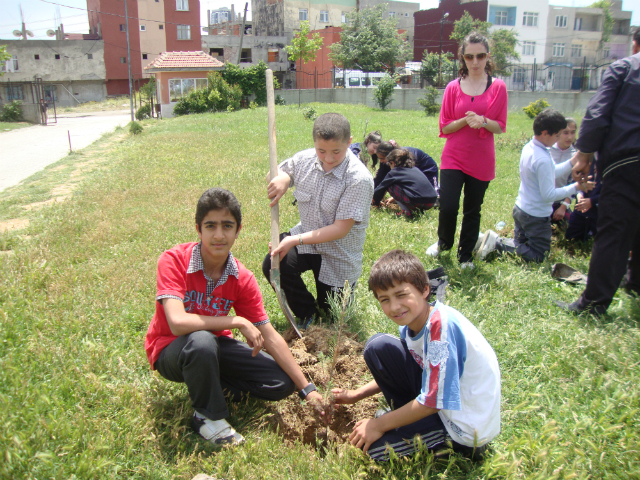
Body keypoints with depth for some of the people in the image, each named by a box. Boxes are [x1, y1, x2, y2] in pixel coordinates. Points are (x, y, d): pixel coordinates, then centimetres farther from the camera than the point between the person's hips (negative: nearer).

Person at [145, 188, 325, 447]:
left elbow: (270, 337, -9)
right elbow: (177, 322, -37)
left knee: (282, 383, -8)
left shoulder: (242, 278, -12)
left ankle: (211, 383, 10)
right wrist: (238, 322, -30)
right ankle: (208, 416, -12)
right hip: (171, 349, -4)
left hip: (215, 344, 4)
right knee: (202, 340, -39)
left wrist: (308, 389, -11)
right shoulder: (174, 260, -24)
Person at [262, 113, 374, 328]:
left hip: (339, 254, -3)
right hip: (306, 239, 4)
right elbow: (278, 173, 9)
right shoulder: (304, 159, -11)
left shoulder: (359, 179, -27)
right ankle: (308, 314, 0)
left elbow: (341, 229, -27)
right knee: (272, 265, -26)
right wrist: (281, 178, -18)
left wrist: (297, 240, -35)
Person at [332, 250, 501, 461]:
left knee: (372, 445, -11)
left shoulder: (442, 326, -30)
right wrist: (356, 395, 9)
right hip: (435, 398, 8)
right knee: (377, 346, -4)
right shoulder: (412, 320, -4)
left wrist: (380, 424, -14)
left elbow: (432, 402, -25)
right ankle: (407, 416, 9)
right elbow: (393, 372, 14)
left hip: (464, 427, -8)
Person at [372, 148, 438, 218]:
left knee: (390, 186, 6)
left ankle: (406, 211, -1)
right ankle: (420, 209, 15)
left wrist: (376, 203, 33)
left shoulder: (394, 172, 6)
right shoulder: (414, 169, 24)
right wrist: (395, 197, 51)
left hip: (417, 201, -7)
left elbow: (380, 188, 15)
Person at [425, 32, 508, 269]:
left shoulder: (498, 87, 0)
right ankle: (444, 242, 23)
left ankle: (466, 255, 27)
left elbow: (500, 127, 1)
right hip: (454, 158, 0)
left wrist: (483, 121, -19)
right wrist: (465, 120, -17)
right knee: (447, 207, -8)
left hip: (481, 160, 0)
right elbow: (445, 127, 2)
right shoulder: (453, 87, 1)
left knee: (472, 210, 9)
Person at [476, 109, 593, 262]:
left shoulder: (528, 147, 2)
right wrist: (576, 187, -15)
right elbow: (549, 195, -22)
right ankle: (497, 243, -10)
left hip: (520, 209, 9)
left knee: (521, 245, 24)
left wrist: (572, 162, 8)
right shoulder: (543, 159, -25)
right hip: (537, 216, -9)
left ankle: (494, 240, 2)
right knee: (539, 257, 3)